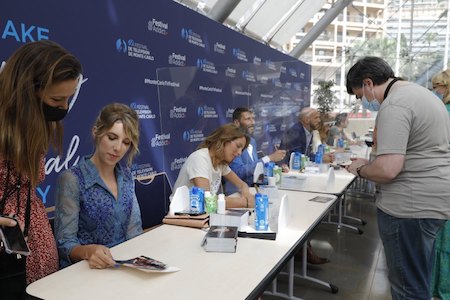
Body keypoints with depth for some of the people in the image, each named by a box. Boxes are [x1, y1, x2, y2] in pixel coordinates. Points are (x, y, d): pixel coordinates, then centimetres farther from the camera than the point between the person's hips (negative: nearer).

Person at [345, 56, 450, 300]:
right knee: (419, 278, 24)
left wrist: (360, 168, -7)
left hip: (412, 205, -10)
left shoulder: (394, 105, -19)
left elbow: (387, 169, -28)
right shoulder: (421, 93, 14)